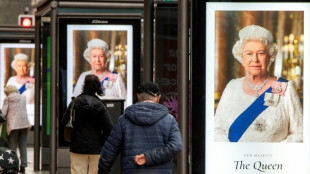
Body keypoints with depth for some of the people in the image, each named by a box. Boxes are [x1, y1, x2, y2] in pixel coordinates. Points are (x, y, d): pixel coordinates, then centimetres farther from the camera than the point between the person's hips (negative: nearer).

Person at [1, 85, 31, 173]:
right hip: (24, 123, 4)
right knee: (23, 146, 8)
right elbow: (24, 111, 14)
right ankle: (23, 165, 4)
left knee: (12, 146, 0)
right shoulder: (23, 98, 14)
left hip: (13, 124, -4)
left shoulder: (7, 99, 1)